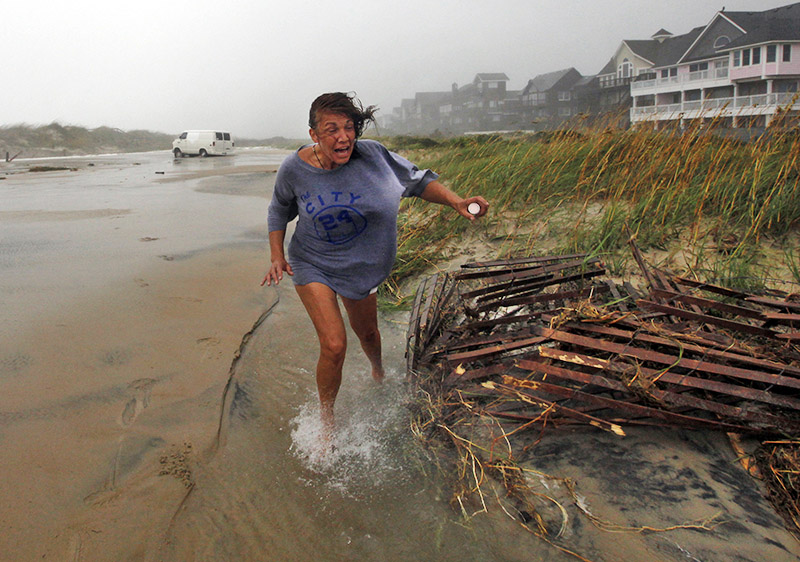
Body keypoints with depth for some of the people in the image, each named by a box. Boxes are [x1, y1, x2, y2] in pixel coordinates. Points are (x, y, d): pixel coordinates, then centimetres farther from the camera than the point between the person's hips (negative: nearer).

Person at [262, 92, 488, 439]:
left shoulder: (372, 156, -21)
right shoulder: (295, 169, -18)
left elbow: (418, 179, -8)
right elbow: (279, 210, 3)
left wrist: (457, 203, -24)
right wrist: (277, 257, -6)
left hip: (359, 265, 2)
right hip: (312, 265, -2)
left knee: (366, 332, 21)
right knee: (334, 346, -14)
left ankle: (379, 373, 59)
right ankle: (326, 421, 12)